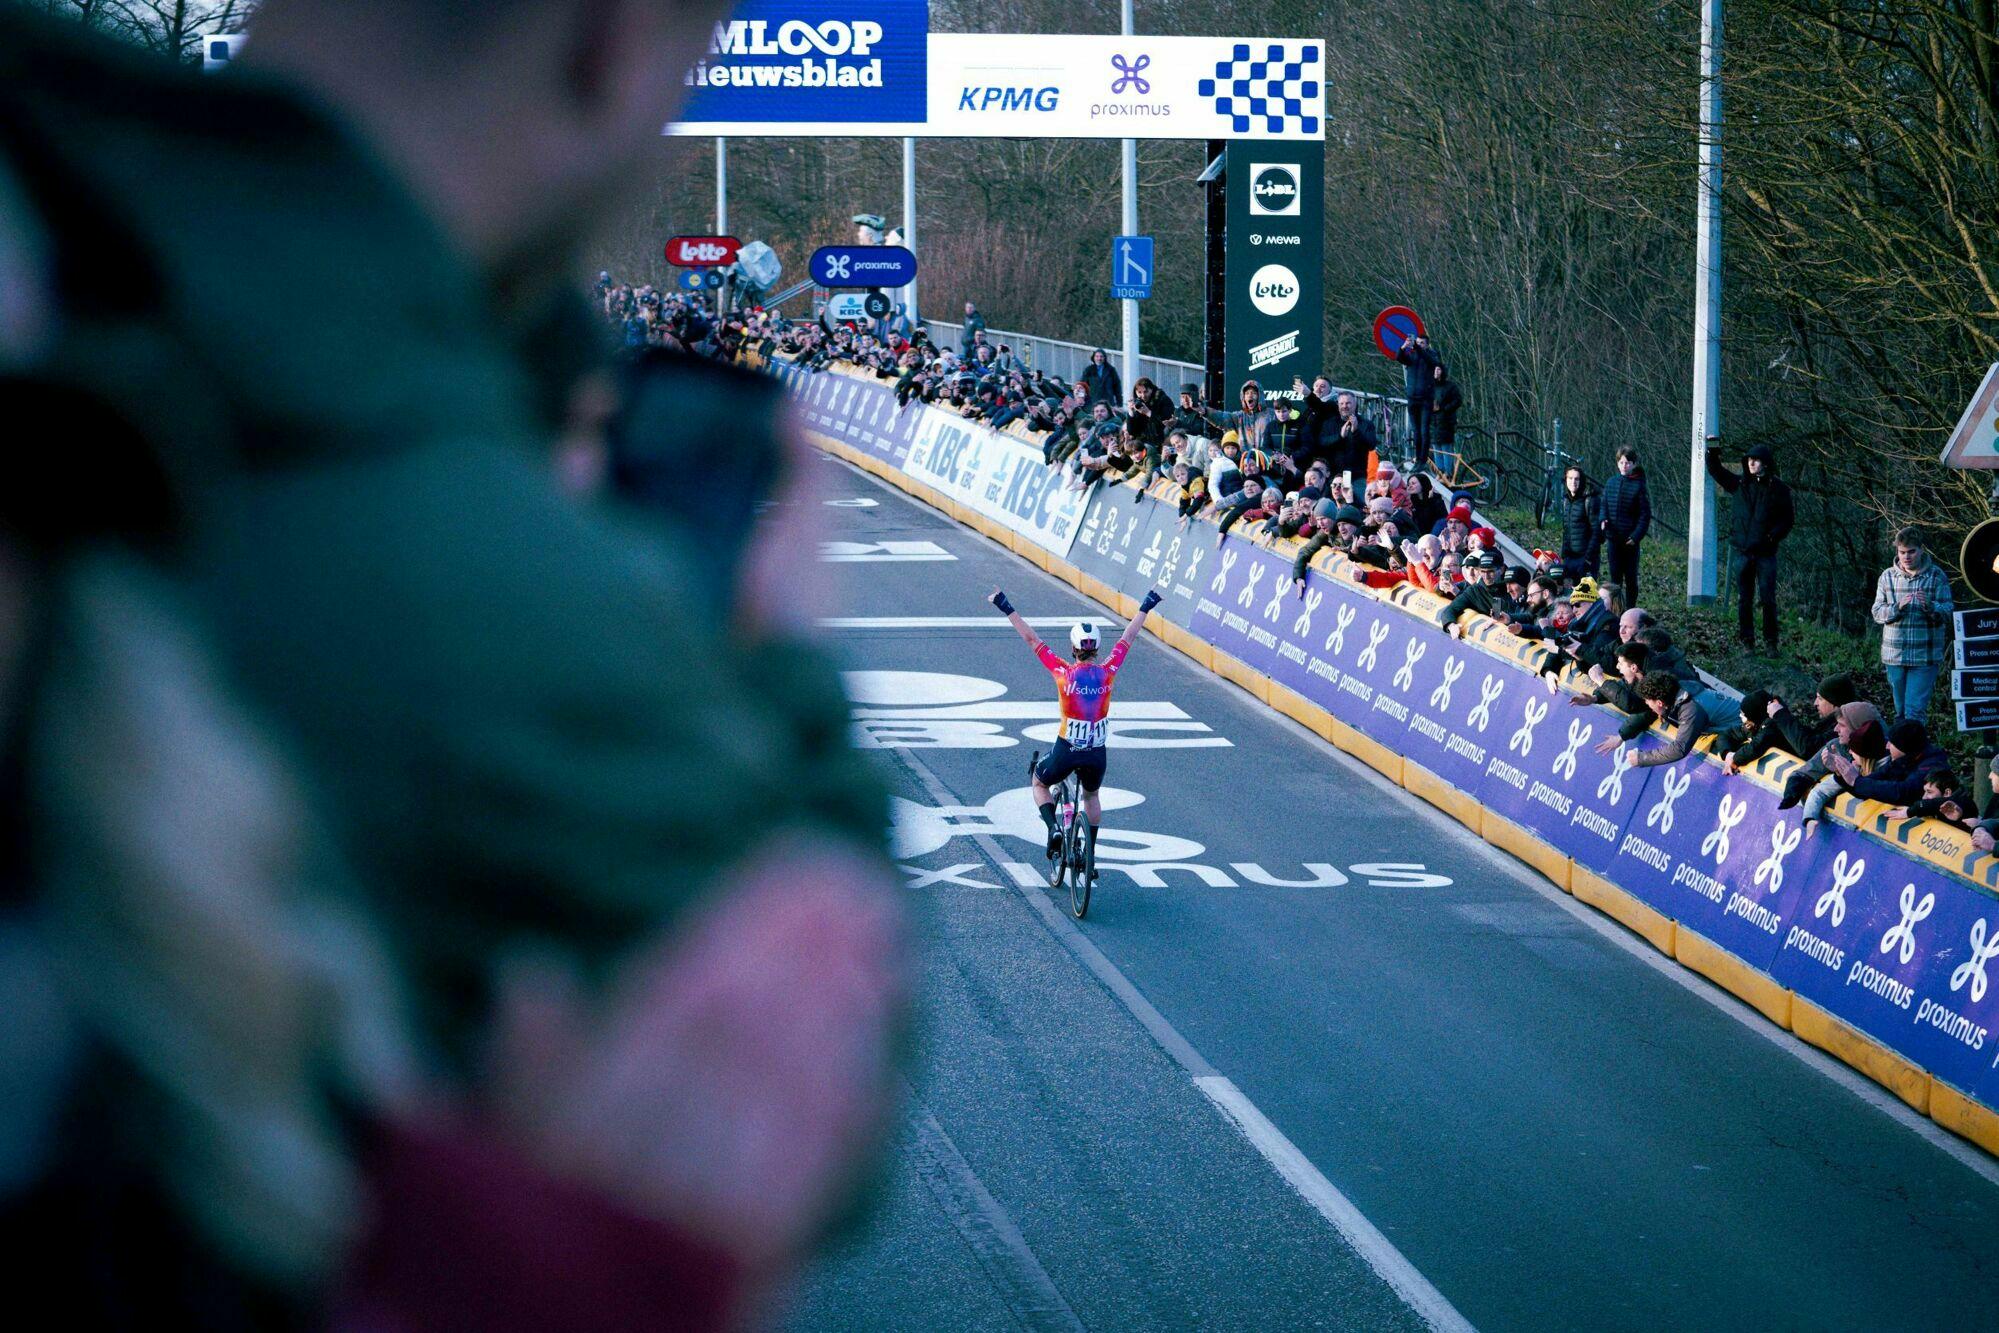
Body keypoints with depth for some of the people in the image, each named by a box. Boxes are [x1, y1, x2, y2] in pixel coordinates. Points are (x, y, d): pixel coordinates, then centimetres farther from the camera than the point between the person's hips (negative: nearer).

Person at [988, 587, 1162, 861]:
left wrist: (1007, 610, 4)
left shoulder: (1063, 672, -10)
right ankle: (1090, 852, 29)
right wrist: (1145, 608, 20)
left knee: (1039, 784, 26)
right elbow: (1127, 637, 8)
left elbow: (1031, 639, -4)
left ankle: (1053, 829, 1)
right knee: (1091, 796, 31)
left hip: (1066, 751, -3)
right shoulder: (1107, 672, -5)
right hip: (1097, 754, 3)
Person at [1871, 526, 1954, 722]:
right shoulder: (1887, 577, 6)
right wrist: (1897, 607, -17)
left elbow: (1948, 613, -4)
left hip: (1924, 656, -3)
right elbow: (1877, 614, 3)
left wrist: (1930, 606, -26)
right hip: (1894, 654, 3)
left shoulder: (1936, 576, -2)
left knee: (1915, 710, -11)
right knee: (1901, 711, 13)